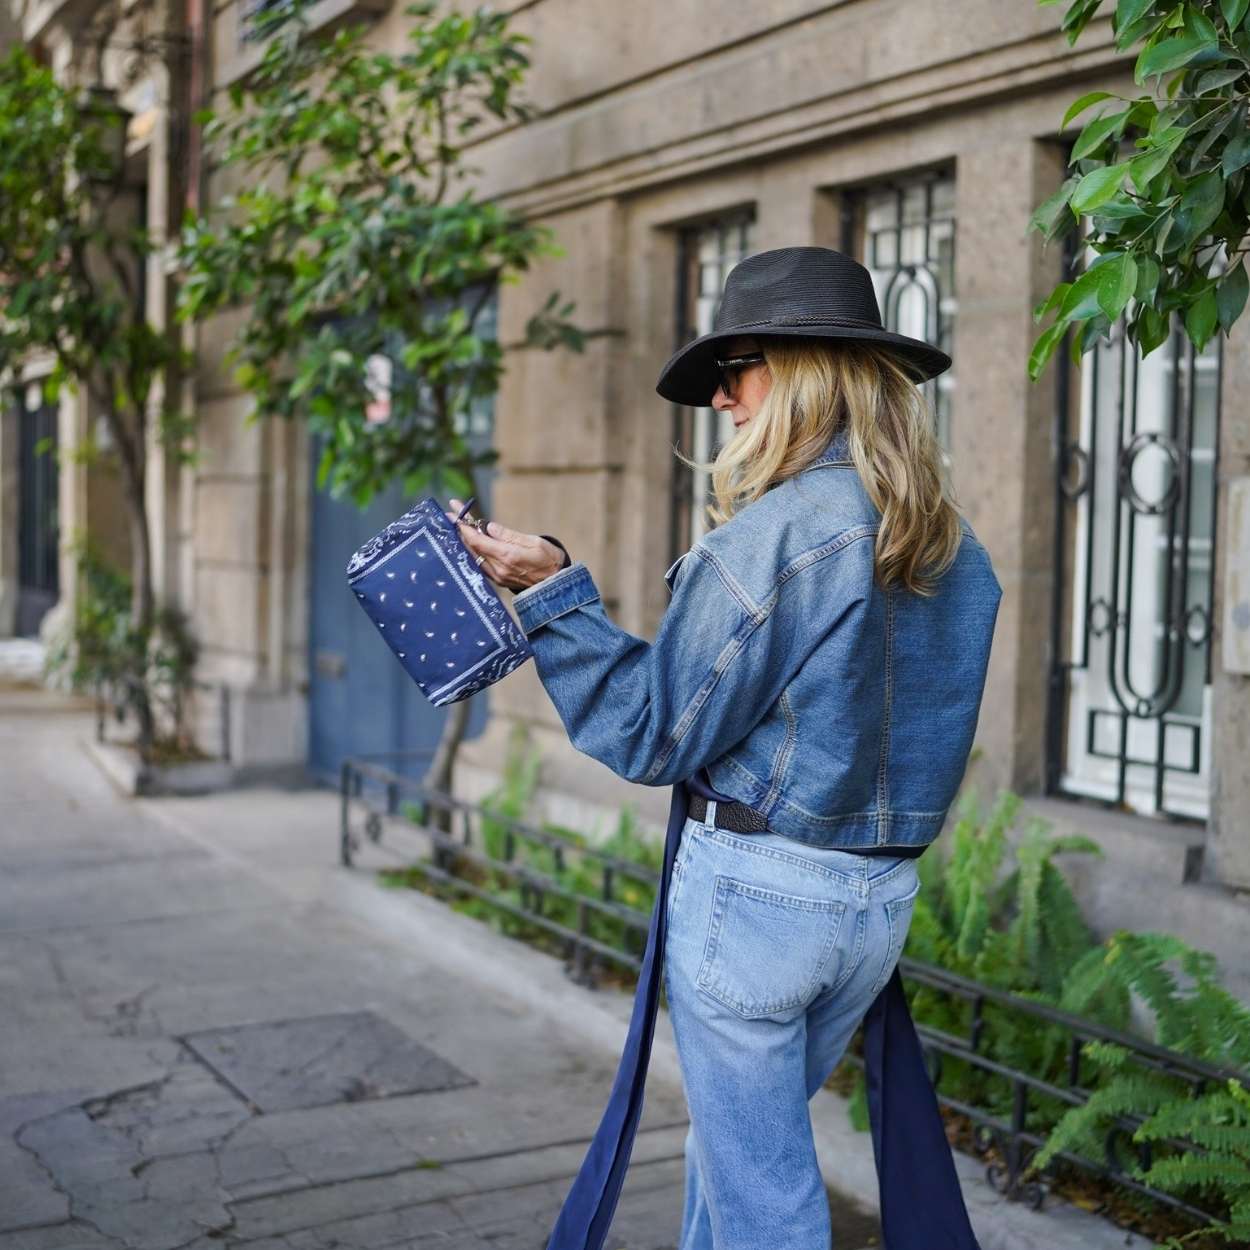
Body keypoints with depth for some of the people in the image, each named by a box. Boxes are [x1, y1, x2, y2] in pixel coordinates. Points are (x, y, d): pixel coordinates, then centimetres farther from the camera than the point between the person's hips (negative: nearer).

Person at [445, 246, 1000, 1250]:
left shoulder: (775, 534, -19)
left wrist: (553, 593, -10)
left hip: (755, 882, -7)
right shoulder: (956, 549, 4)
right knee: (739, 1142, 26)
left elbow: (653, 735, -14)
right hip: (882, 898, 8)